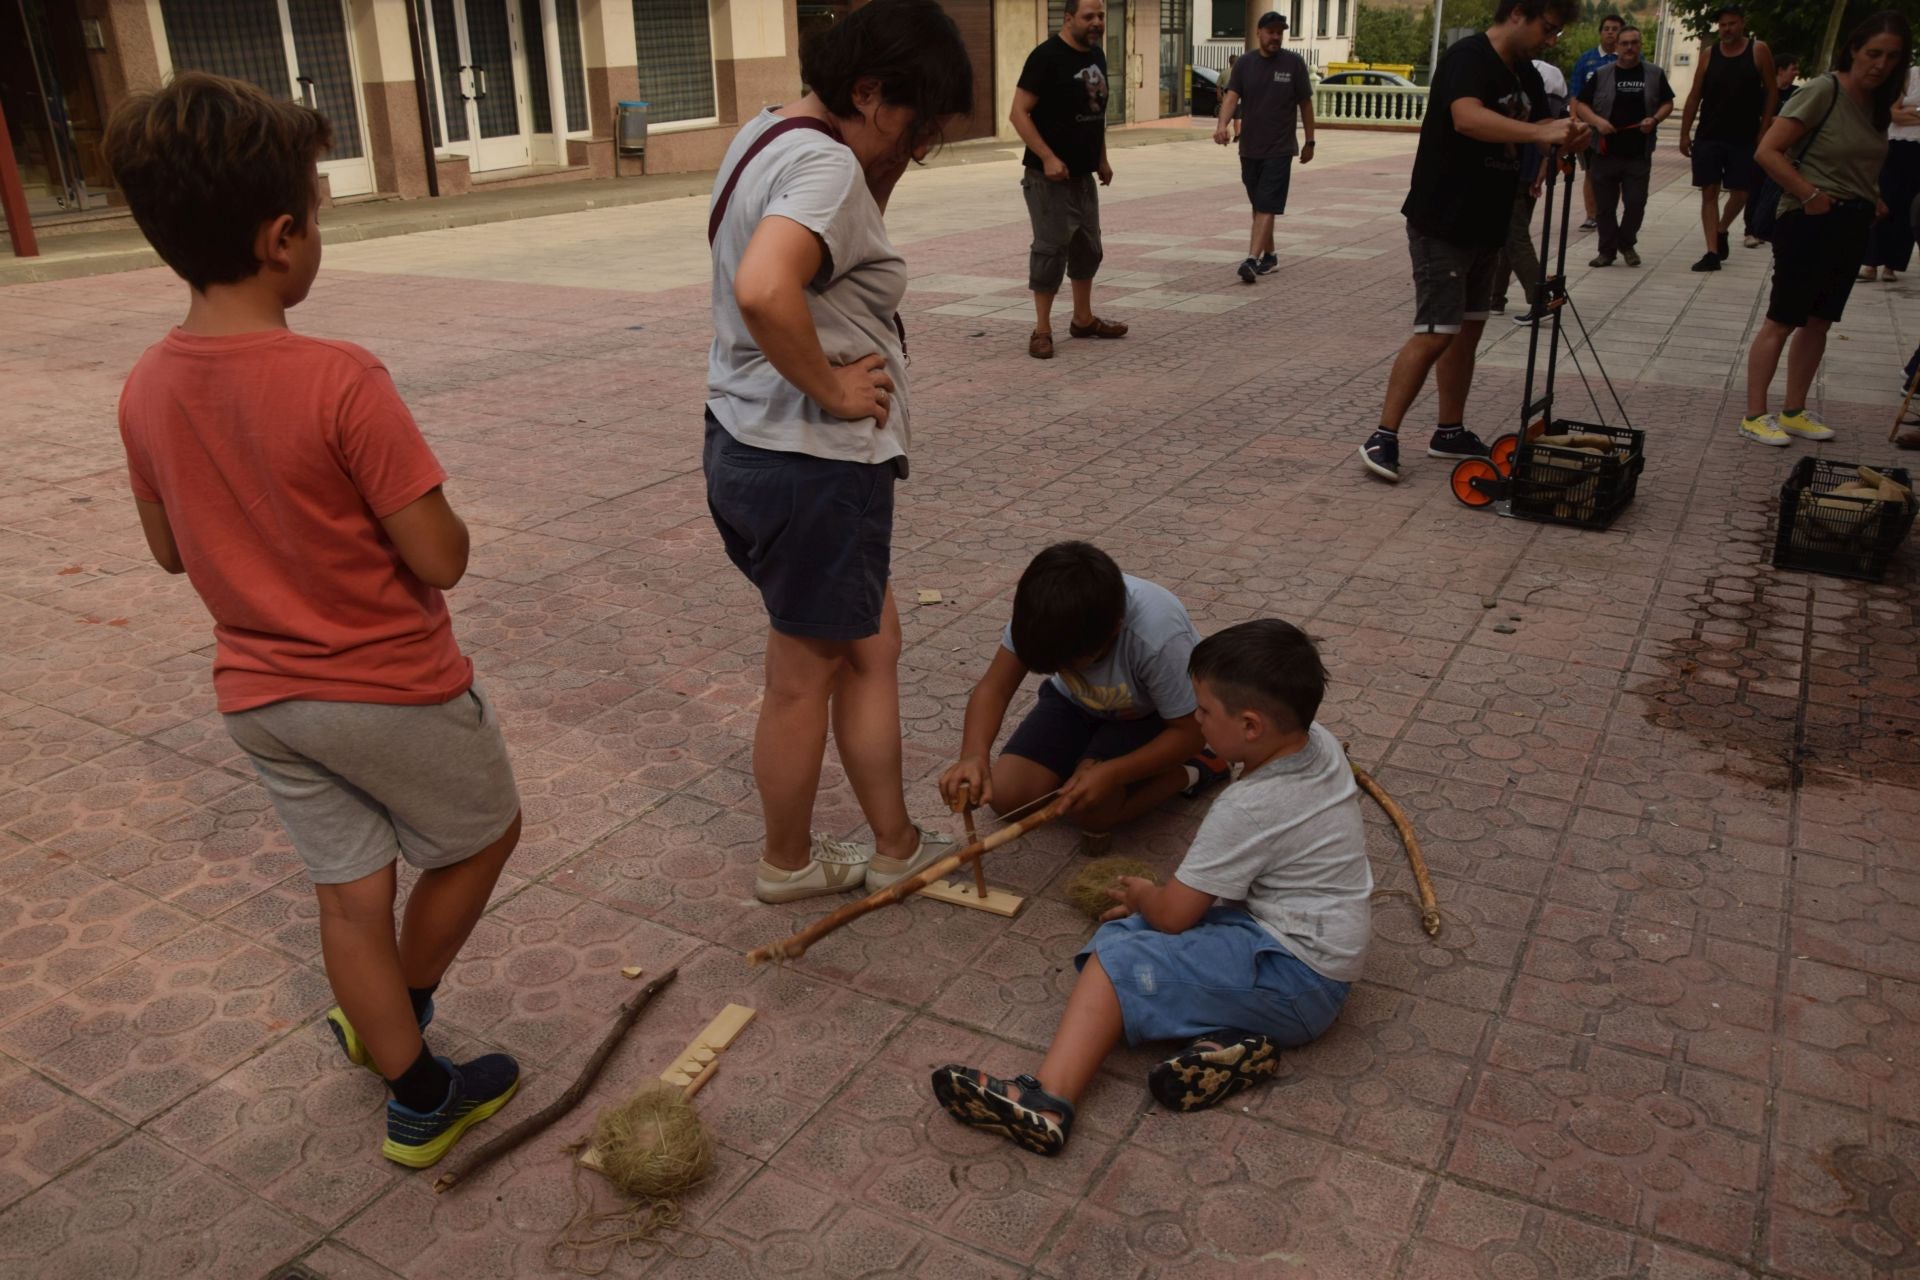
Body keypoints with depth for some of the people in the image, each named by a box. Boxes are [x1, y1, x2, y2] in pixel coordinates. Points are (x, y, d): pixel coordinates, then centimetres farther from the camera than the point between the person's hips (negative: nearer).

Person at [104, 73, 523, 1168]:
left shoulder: (147, 388, -4)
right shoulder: (341, 382, -25)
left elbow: (173, 551, 9)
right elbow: (441, 559, -22)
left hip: (261, 694, 6)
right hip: (393, 687, -6)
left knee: (351, 893, 17)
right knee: (484, 835, 21)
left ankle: (420, 1100, 31)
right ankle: (395, 1013, 37)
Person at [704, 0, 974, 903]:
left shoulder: (767, 135, 11)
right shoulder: (825, 165, -20)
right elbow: (764, 290, -38)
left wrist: (881, 174, 5)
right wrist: (832, 387, -23)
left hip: (749, 447, 10)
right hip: (813, 464, -10)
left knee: (870, 645, 19)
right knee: (805, 677, 8)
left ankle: (896, 849, 31)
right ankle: (788, 863, 30)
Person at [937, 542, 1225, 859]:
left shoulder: (1160, 638, -39)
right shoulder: (1043, 613, -30)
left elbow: (1189, 731, -26)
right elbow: (994, 688, -23)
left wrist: (1111, 773, -37)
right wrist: (974, 755, -43)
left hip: (1149, 715, -4)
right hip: (1076, 703, 4)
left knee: (1092, 809, -28)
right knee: (1007, 796, -12)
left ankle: (1189, 772, -1)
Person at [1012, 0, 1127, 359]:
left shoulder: (1096, 55, 10)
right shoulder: (1047, 56, -14)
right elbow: (1019, 113, -18)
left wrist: (1102, 159, 17)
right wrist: (1047, 157, -25)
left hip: (1083, 174, 8)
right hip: (1050, 175, -8)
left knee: (1088, 246, 15)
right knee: (1051, 248, -6)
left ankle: (1083, 319, 28)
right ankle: (1042, 330, 3)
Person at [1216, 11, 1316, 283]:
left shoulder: (1294, 63, -1)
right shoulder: (1244, 64, 3)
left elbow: (1305, 103, 4)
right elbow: (1231, 96, -10)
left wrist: (1309, 141, 4)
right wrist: (1222, 124, -29)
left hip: (1279, 149, -3)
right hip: (1249, 148, 3)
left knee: (1267, 207, -12)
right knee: (1259, 206, 12)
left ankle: (1252, 260, -21)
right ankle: (1269, 255, 27)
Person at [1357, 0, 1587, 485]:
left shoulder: (1525, 75, 13)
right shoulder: (1468, 58, -15)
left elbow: (1539, 130, 14)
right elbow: (1467, 118, -34)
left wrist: (1565, 137, -8)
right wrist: (1537, 132, -39)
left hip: (1485, 225, 9)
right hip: (1441, 224, -9)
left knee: (1468, 328, 12)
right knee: (1435, 334, -12)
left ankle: (1449, 432, 21)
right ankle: (1382, 438, -7)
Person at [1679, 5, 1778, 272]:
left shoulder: (1758, 51, -2)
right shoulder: (1709, 53, 3)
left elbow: (1771, 93, 0)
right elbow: (1695, 95, 6)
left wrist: (1764, 131, -6)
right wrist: (1685, 133, 2)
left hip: (1744, 138, -1)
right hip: (1708, 136, 1)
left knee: (1740, 193, 3)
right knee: (1709, 192, -2)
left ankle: (1721, 231, 31)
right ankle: (1713, 251, 0)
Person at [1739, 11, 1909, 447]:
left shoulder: (1876, 104, 11)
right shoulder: (1823, 92, -12)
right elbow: (1768, 152, -18)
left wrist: (1873, 202, 6)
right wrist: (1811, 195, -18)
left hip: (1852, 226, 8)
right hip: (1810, 222, -8)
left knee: (1819, 322, 11)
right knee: (1781, 321, -4)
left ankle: (1794, 412, 20)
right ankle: (1754, 416, 1)